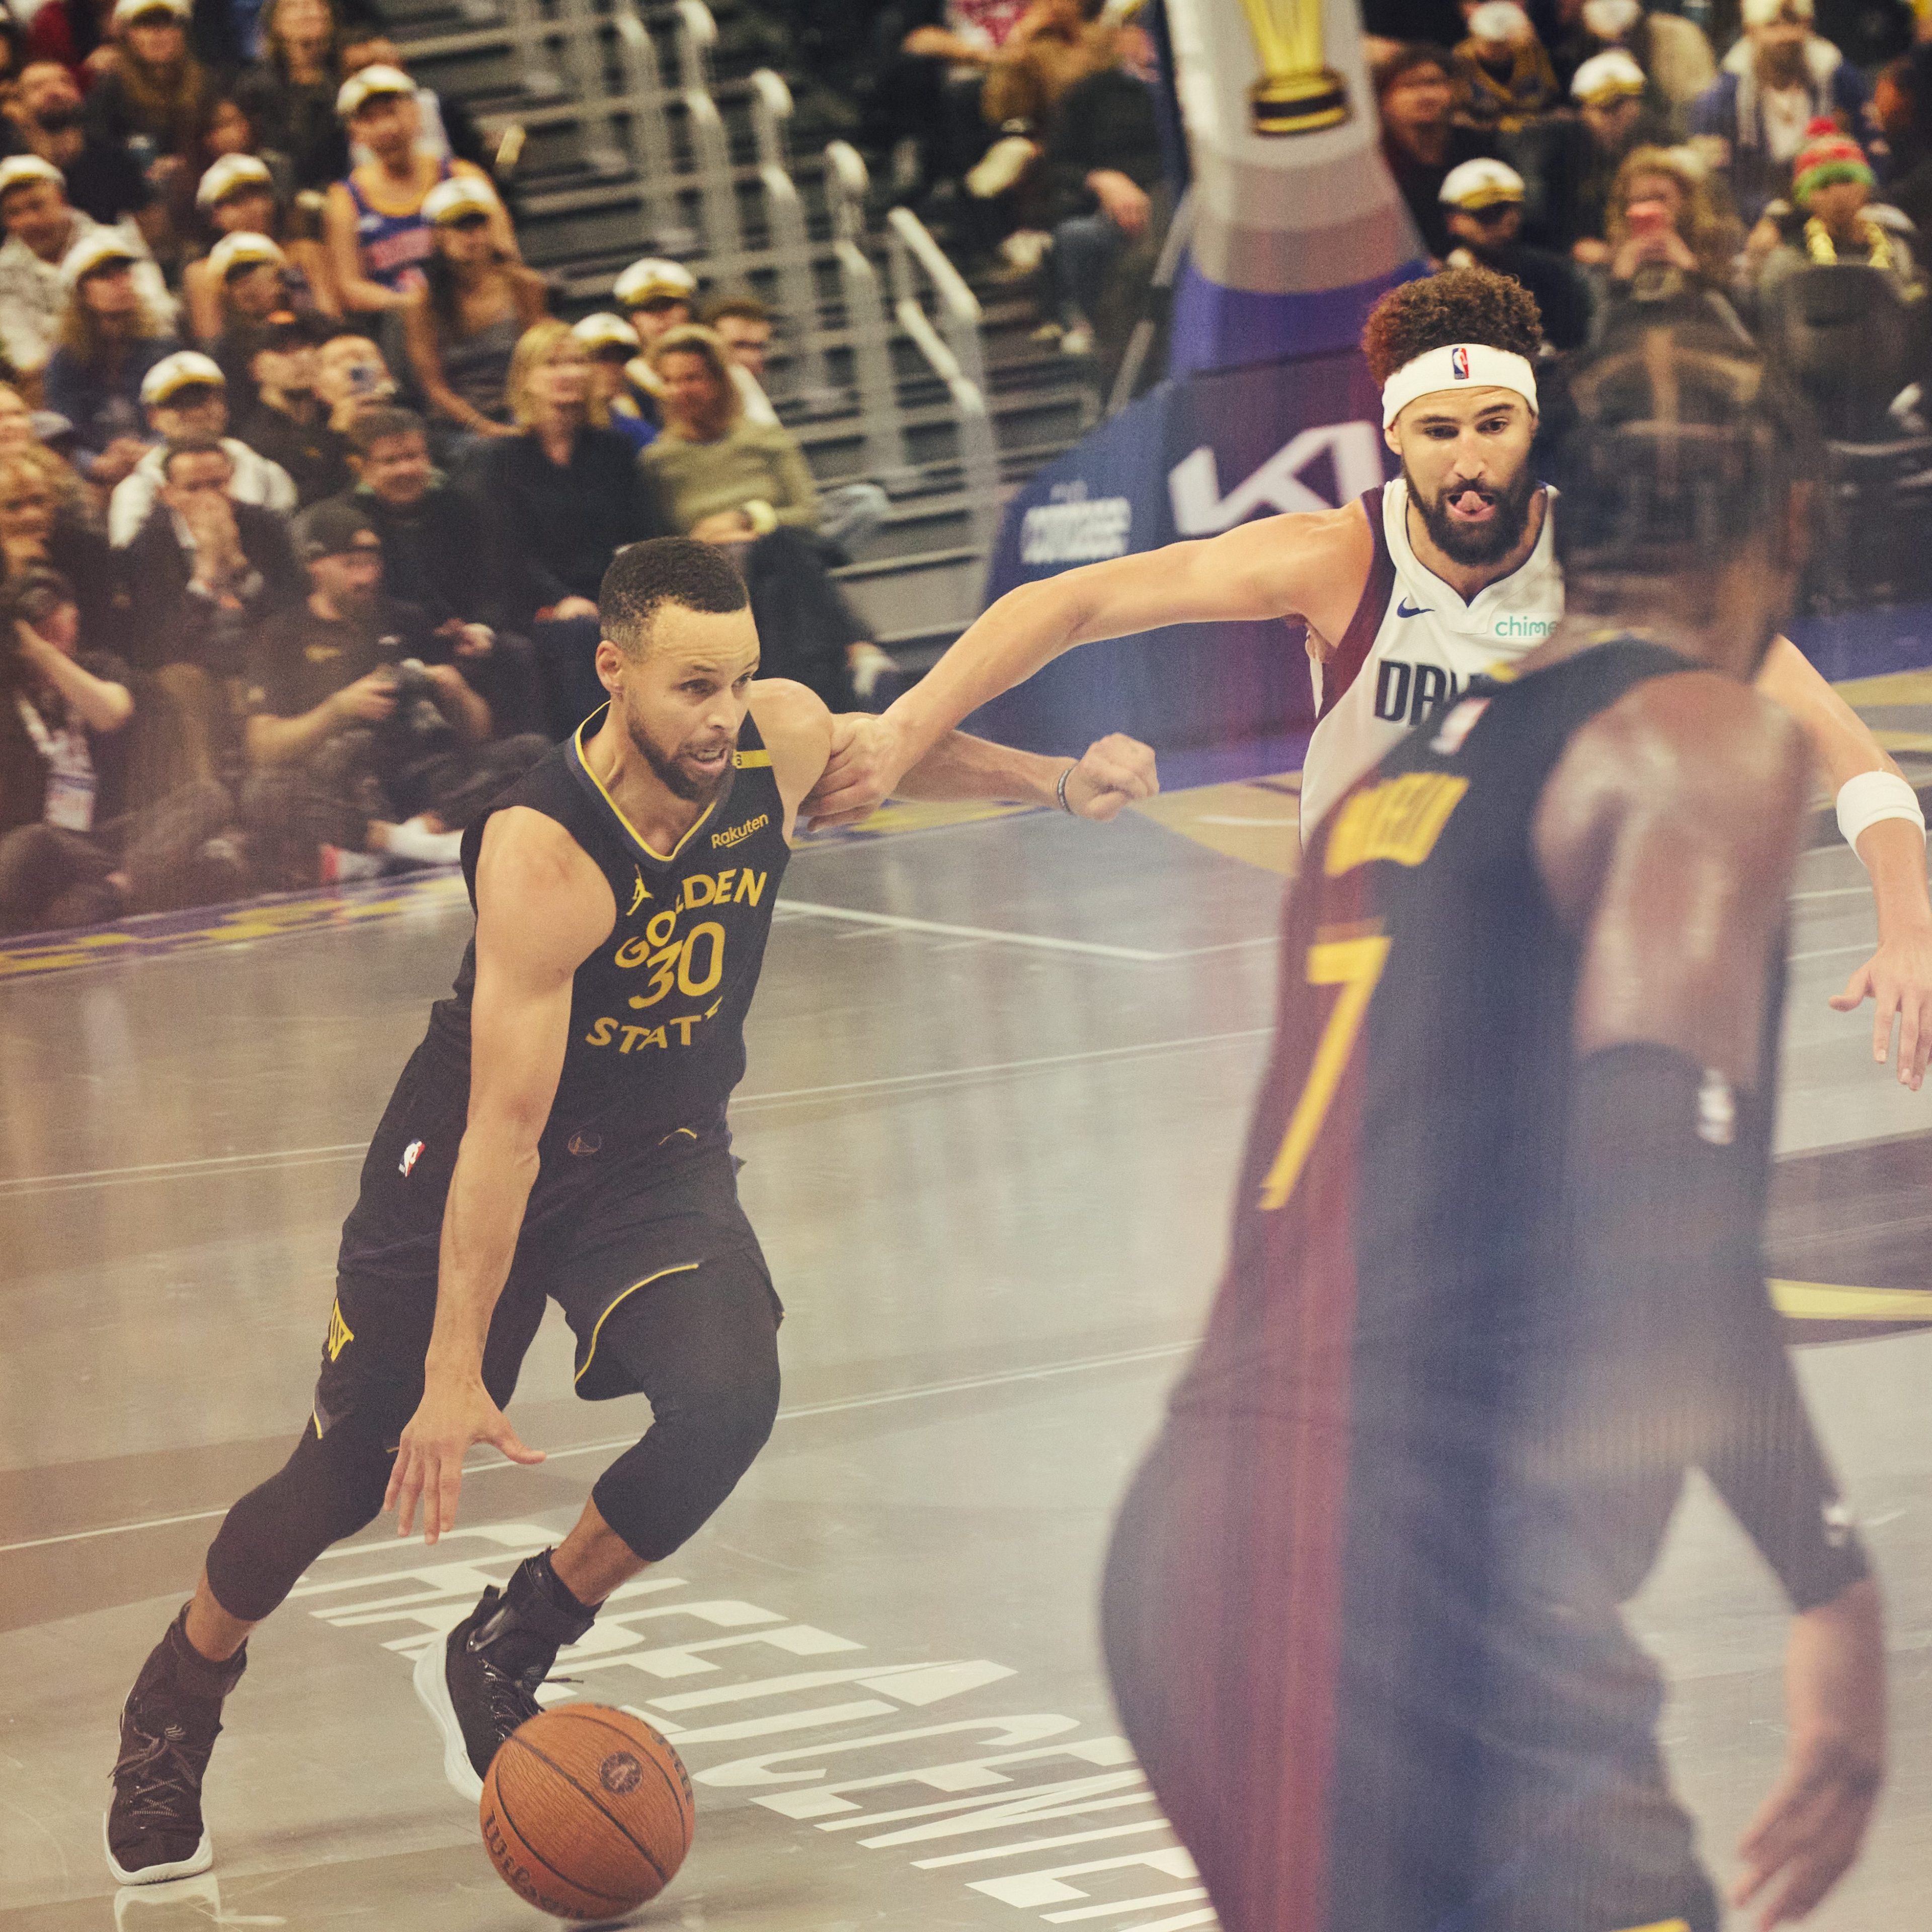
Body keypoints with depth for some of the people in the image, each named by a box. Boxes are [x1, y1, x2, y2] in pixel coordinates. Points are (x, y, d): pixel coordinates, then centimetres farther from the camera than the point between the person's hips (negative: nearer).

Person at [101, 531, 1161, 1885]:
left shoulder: (785, 740, -17)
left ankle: (502, 1659, 2)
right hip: (473, 1156, -4)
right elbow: (506, 1128, -35)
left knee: (729, 1397, -22)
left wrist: (1055, 781, -1)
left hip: (662, 1156, 4)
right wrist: (456, 1373, -34)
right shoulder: (539, 855, -34)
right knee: (354, 1470, 3)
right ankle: (175, 1708, 33)